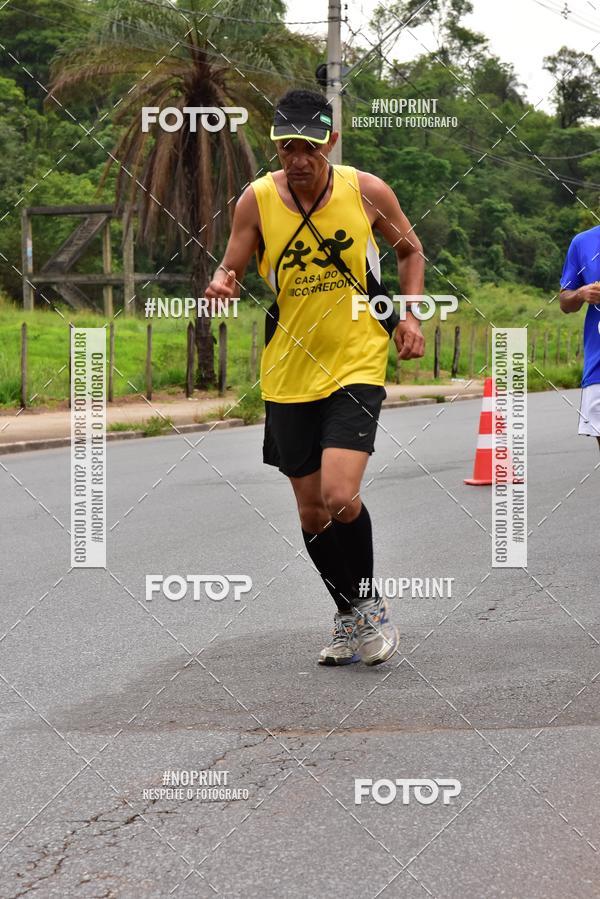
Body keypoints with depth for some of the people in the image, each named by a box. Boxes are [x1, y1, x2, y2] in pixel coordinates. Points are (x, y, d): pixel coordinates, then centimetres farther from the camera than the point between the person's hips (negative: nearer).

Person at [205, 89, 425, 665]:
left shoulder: (367, 191, -7)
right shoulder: (257, 200, -6)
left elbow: (410, 250, 11)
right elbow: (231, 268, 3)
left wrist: (409, 315, -2)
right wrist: (223, 284, -20)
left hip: (357, 365, -3)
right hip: (288, 374, 3)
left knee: (340, 496, -19)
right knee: (312, 511, 10)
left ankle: (368, 602, 6)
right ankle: (351, 616, 31)